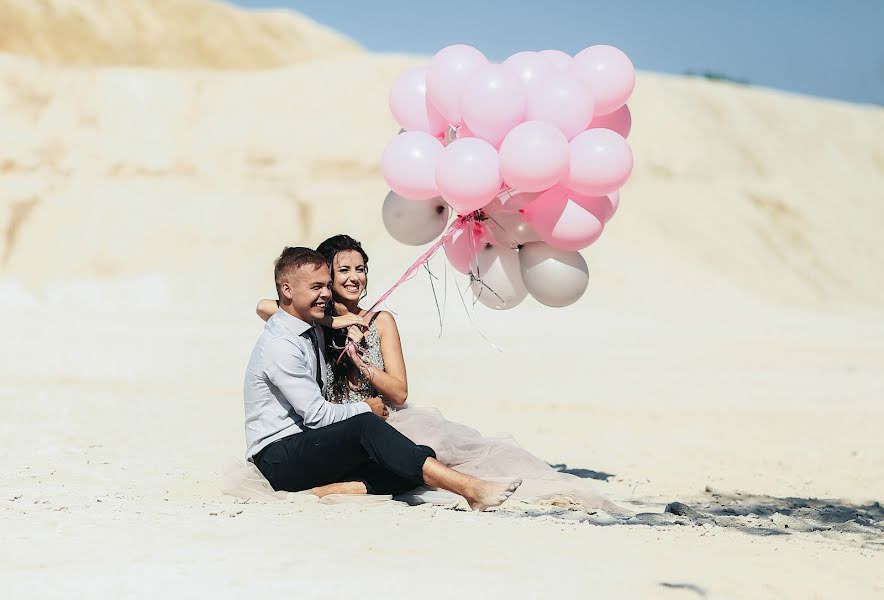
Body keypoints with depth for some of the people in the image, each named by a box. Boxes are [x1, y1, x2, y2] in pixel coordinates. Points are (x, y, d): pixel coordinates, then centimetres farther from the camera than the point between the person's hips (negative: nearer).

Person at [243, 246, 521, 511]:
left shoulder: (314, 332, 15)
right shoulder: (279, 346, -14)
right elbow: (316, 415, -16)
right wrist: (366, 409, -2)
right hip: (279, 459, -9)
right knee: (366, 425, -35)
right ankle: (469, 488, -49)